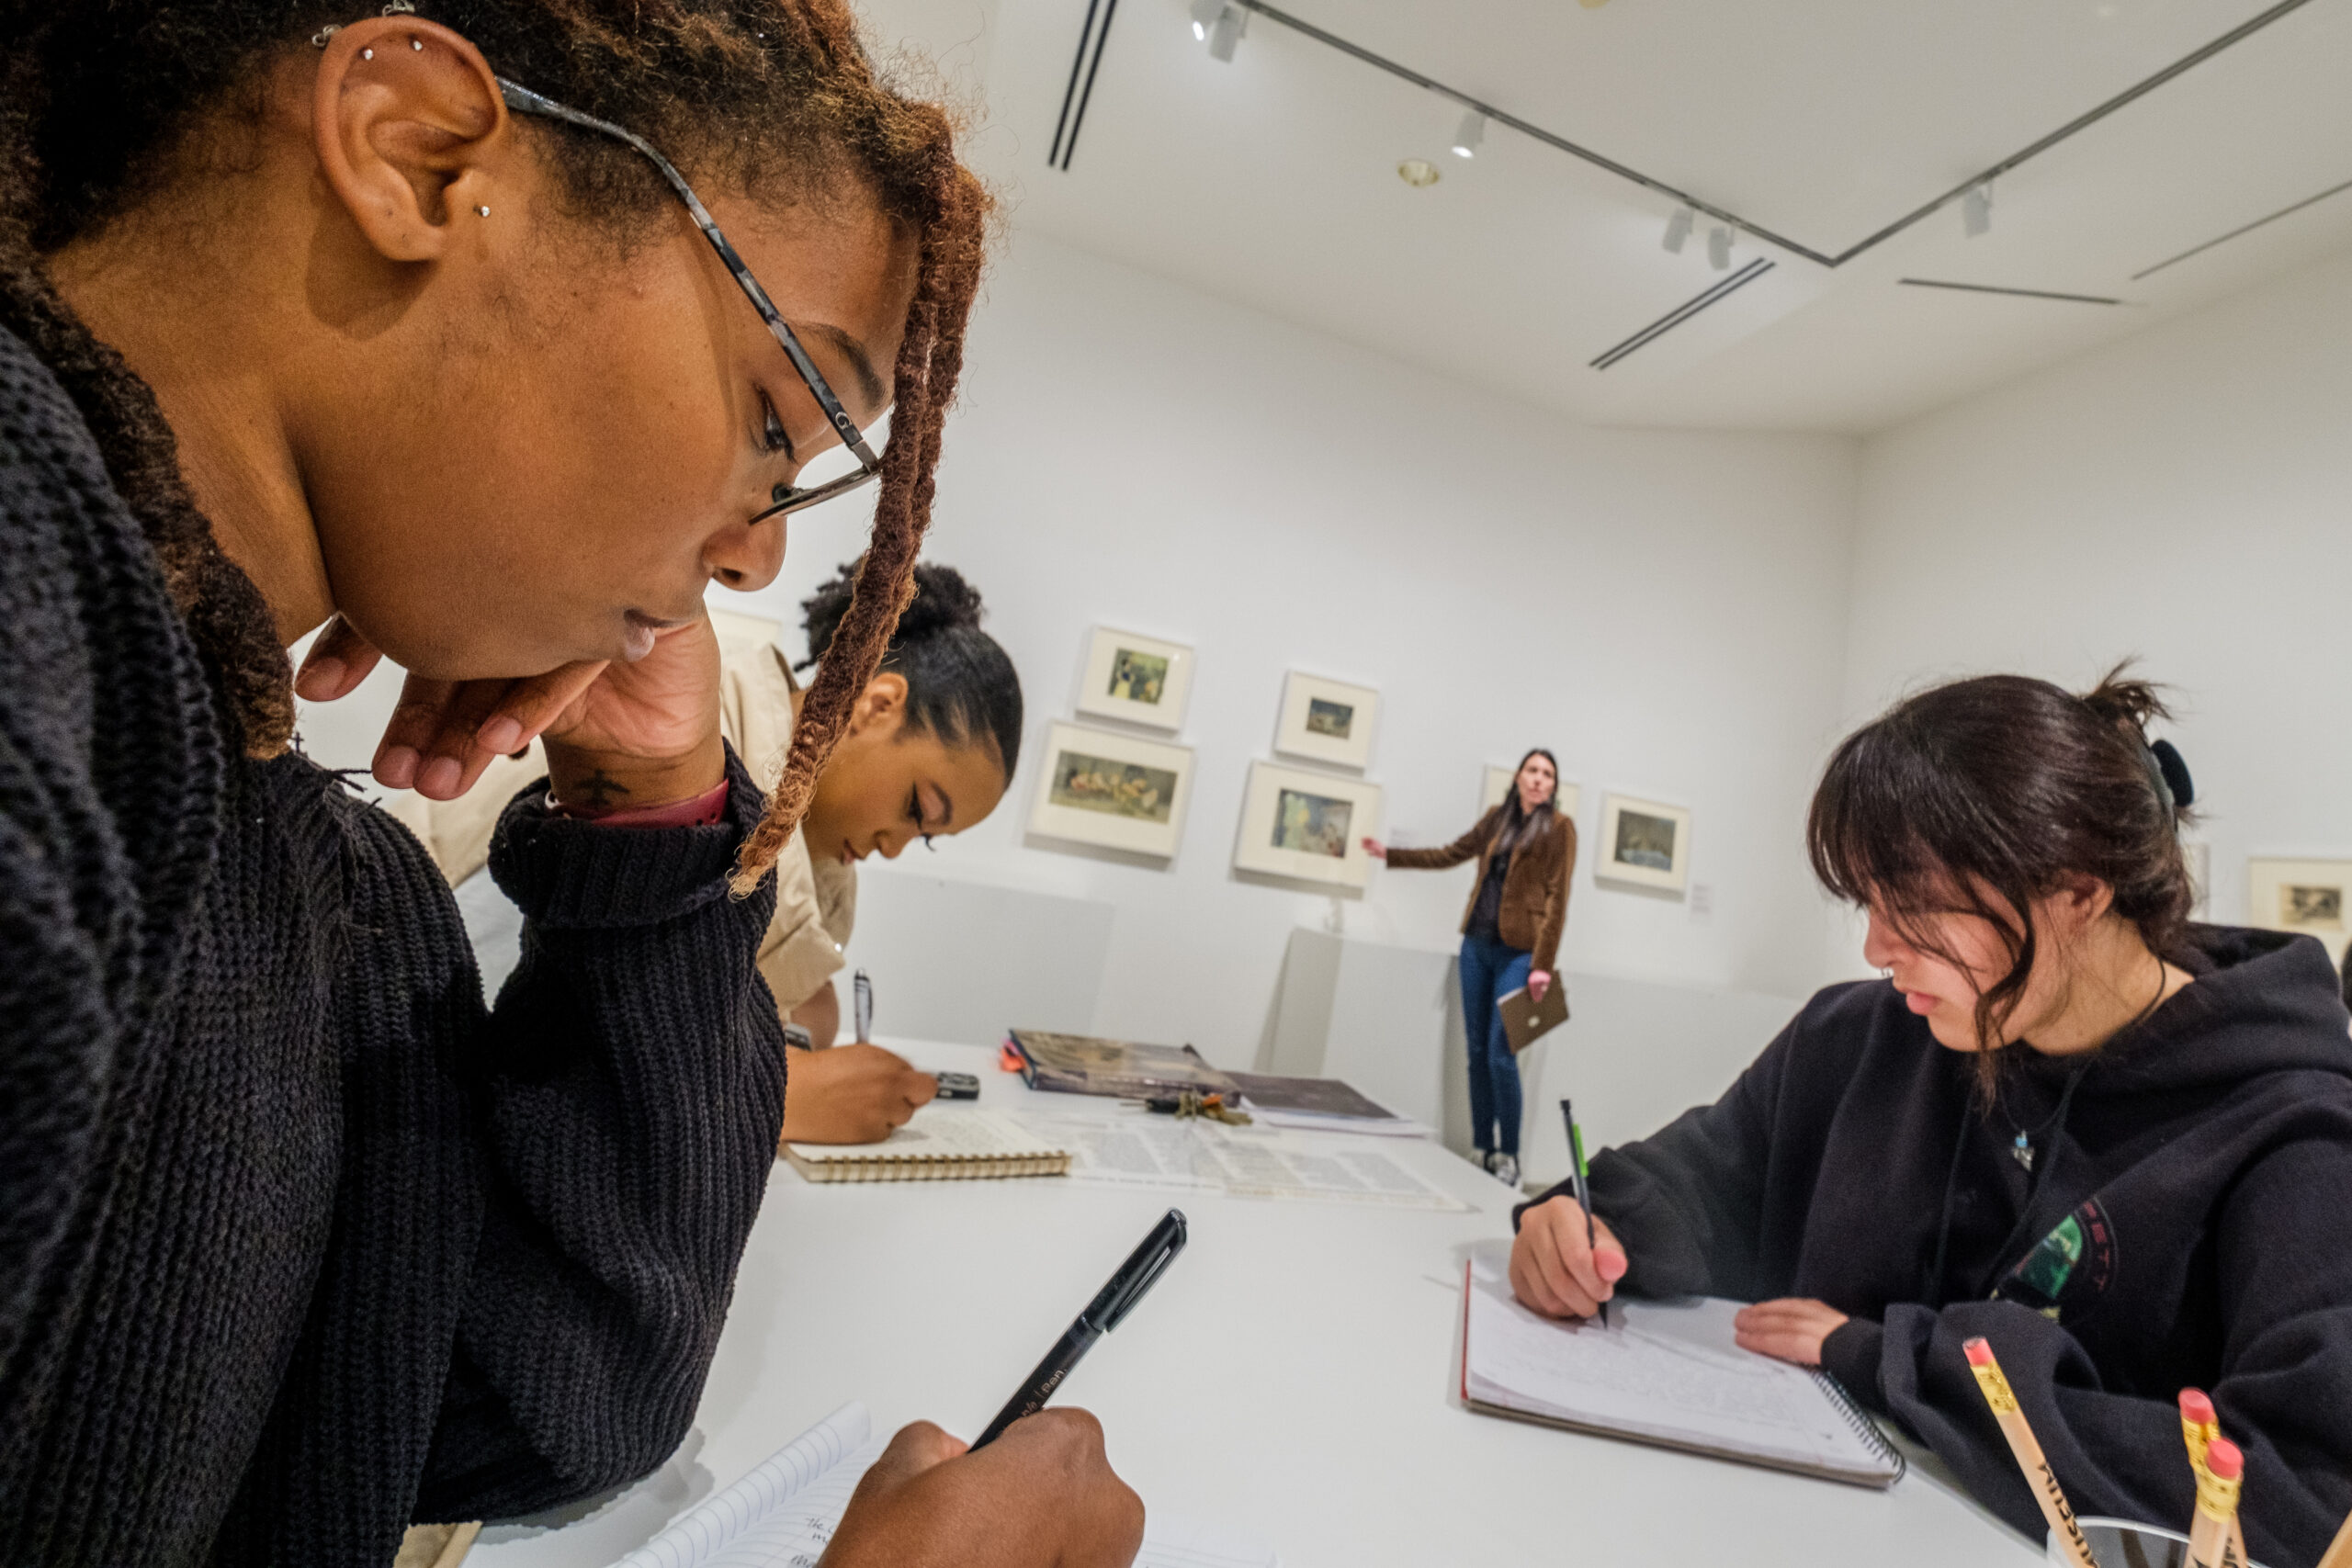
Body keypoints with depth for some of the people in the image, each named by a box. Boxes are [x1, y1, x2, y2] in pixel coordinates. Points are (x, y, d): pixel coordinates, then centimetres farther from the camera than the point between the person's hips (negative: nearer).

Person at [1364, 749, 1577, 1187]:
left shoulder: (1558, 828, -2)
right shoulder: (1497, 818, 12)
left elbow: (1557, 899, -8)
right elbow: (1449, 854, 23)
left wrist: (1543, 965, -13)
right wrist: (1390, 854, 24)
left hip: (1518, 953, -5)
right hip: (1477, 946, 5)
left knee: (1500, 1054, -8)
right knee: (1477, 1051, 7)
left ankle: (1508, 1159, 5)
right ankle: (1482, 1150, 17)